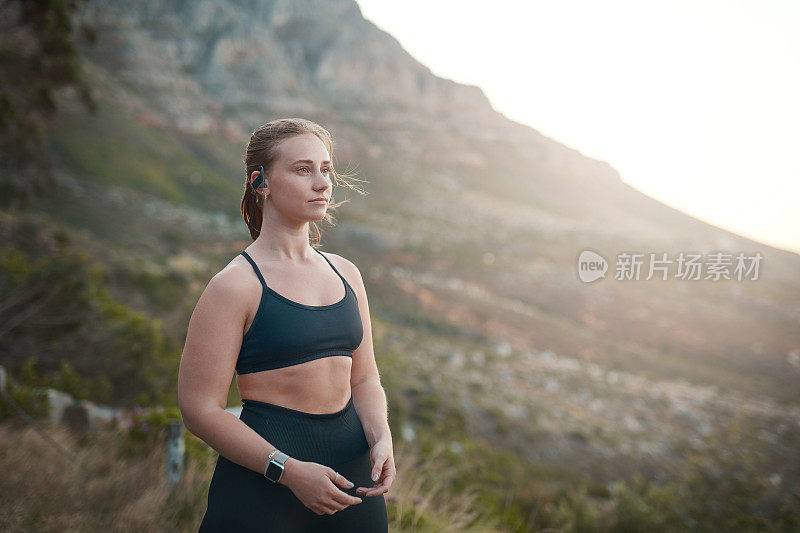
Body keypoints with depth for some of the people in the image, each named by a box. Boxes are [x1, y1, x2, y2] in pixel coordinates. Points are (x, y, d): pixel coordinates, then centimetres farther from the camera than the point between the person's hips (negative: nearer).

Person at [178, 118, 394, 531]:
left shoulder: (346, 274, 7)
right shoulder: (235, 285, -10)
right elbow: (200, 408, -13)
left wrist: (381, 438, -5)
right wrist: (289, 470, -19)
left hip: (351, 477, 5)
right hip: (261, 487, -5)